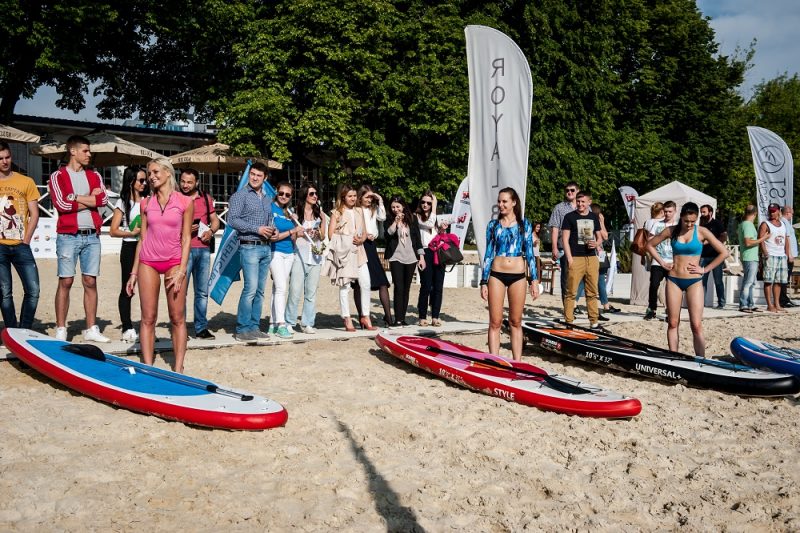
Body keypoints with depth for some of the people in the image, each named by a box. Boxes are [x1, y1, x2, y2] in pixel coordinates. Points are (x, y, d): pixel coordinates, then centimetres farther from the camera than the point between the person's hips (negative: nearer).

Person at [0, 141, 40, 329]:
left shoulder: (26, 182, 8)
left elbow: (34, 214, 7)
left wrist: (26, 240, -1)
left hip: (20, 245, 1)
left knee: (33, 289, -6)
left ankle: (25, 331, 6)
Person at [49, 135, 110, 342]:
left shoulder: (94, 176, 14)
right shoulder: (58, 176, 2)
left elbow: (103, 200, -2)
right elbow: (61, 204, -12)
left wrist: (76, 197, -8)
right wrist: (91, 198, -4)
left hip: (92, 236, 4)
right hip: (68, 236, -4)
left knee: (90, 282, 5)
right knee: (65, 281, -2)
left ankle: (91, 329, 10)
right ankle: (61, 330, 4)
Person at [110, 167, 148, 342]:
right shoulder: (123, 203, 2)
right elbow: (113, 231, -2)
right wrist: (132, 233, -14)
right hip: (130, 247, -3)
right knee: (127, 289, 0)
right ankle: (127, 328, 5)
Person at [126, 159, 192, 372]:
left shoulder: (185, 202, 0)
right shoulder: (146, 203, 8)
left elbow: (186, 239, -1)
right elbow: (142, 238, 11)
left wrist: (181, 271, -9)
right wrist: (134, 272, 8)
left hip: (174, 262, -2)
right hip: (148, 262, 2)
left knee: (178, 318, -1)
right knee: (148, 318, 1)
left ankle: (178, 368, 3)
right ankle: (148, 367, 5)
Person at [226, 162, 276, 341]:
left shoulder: (268, 199, 19)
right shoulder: (240, 196, -2)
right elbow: (232, 219, -12)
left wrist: (272, 230, 4)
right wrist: (257, 229, -16)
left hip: (266, 248, 7)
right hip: (249, 247, -7)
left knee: (260, 290, 7)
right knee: (251, 288, -14)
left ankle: (254, 327, 12)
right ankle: (242, 330, -9)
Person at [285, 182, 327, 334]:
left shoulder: (319, 214, 13)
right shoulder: (296, 214, 2)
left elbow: (322, 236, 12)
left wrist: (323, 221, -3)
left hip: (315, 256, 4)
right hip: (300, 255, -4)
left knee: (311, 292, 4)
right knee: (295, 291, -8)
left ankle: (307, 323, 10)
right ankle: (289, 323, 1)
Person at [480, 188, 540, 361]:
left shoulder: (524, 224, 6)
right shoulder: (493, 225, 8)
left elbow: (529, 253, 6)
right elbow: (488, 254, 9)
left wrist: (534, 280, 1)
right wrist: (484, 282, 4)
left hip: (518, 276, 0)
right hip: (497, 275, 1)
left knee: (516, 322, 5)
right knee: (495, 322, -1)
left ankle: (517, 363, 10)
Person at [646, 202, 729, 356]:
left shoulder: (701, 232, -3)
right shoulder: (672, 231, 3)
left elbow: (723, 252, -2)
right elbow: (650, 245, 14)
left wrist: (705, 269, -4)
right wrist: (662, 263, 5)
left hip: (694, 281, -2)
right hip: (674, 280, 2)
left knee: (696, 325, -8)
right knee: (673, 323, 4)